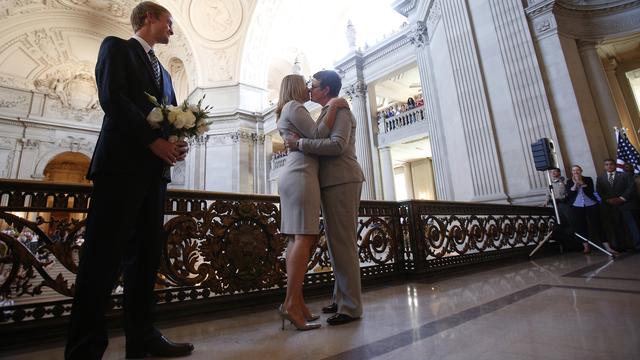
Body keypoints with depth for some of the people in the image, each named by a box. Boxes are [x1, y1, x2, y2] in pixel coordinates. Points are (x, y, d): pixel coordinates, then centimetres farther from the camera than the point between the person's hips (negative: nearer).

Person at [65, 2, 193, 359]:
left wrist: (179, 141, -2)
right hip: (122, 162, -6)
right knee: (105, 253, -6)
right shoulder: (116, 47, 10)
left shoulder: (163, 71, 28)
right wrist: (153, 139, -14)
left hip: (155, 168, 7)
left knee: (146, 255, 5)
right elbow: (112, 97, -7)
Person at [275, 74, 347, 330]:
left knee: (298, 239, 3)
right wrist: (333, 107, -3)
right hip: (301, 175, -10)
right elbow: (318, 135, -9)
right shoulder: (293, 106, 1)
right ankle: (291, 303, -16)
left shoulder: (285, 112, 31)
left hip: (292, 175, 10)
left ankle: (296, 301, 4)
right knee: (304, 238, -15)